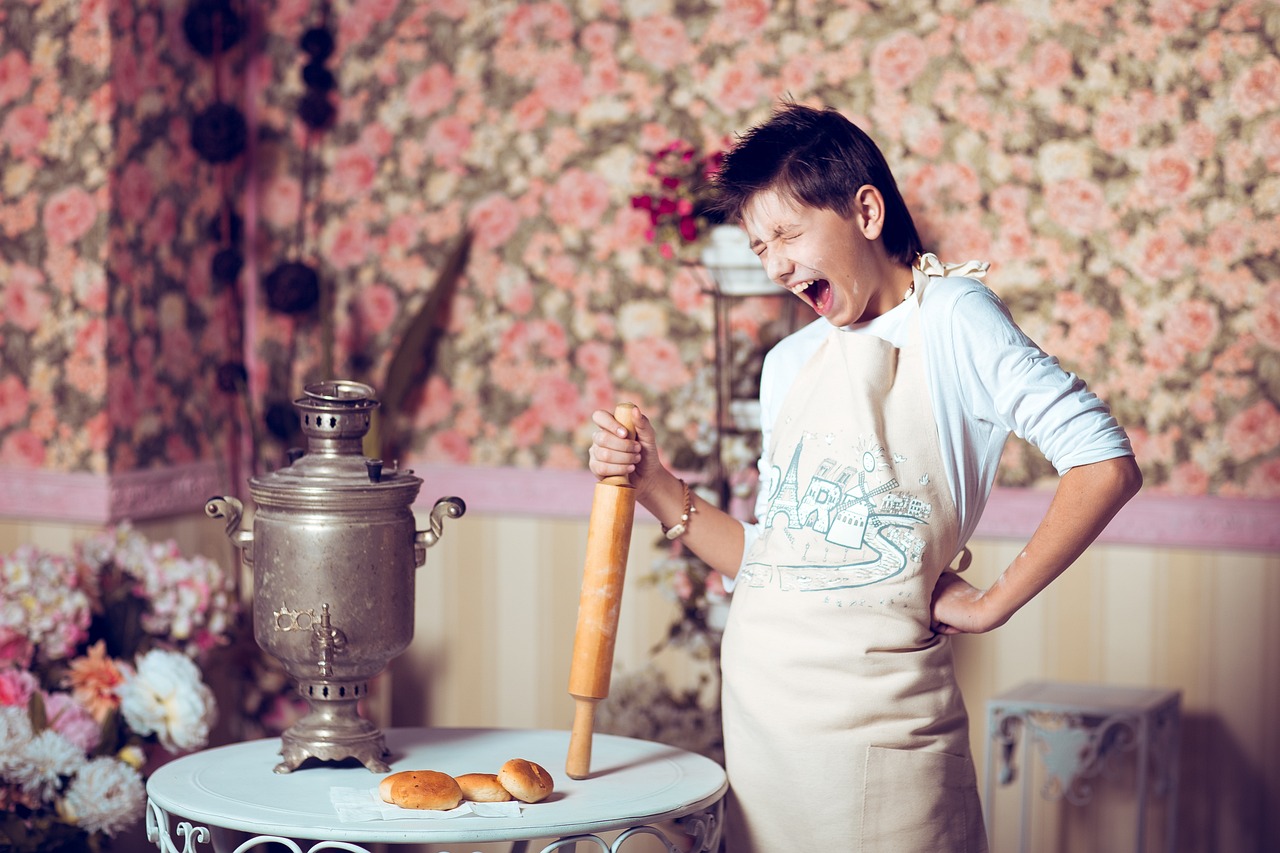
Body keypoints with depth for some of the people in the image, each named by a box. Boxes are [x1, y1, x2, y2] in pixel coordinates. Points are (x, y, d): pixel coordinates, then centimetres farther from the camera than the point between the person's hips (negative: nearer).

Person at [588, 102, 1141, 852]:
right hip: (760, 708, 6)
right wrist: (657, 489, 5)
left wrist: (993, 603, -13)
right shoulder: (789, 363, 14)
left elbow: (1106, 464, -18)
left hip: (872, 718, -6)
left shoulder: (950, 317, -7)